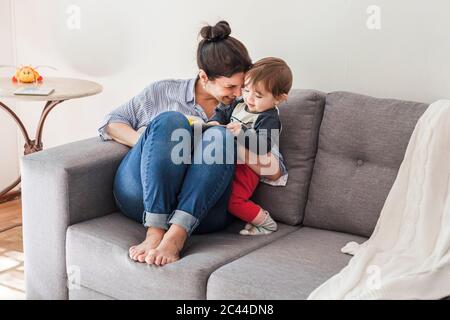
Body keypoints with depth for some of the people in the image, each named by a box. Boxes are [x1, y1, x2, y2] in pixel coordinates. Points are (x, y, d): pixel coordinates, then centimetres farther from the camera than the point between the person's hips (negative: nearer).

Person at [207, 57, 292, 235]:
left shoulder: (269, 119, -12)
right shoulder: (239, 105, 13)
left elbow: (263, 146, -25)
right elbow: (222, 113, 24)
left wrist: (242, 133, -33)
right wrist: (214, 122, 2)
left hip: (248, 166, -9)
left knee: (232, 200, -24)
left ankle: (265, 222, -3)